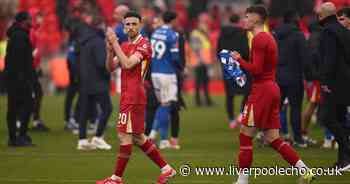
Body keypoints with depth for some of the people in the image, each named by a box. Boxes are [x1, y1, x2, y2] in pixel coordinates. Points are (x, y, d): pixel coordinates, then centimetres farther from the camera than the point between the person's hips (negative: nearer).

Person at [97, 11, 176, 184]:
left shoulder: (144, 45, -10)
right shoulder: (125, 46, 16)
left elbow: (127, 64, -22)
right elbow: (111, 67, 11)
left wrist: (115, 43, -21)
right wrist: (110, 50, -6)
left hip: (133, 97, -9)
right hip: (127, 96, 9)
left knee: (124, 135, -7)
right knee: (137, 137, 13)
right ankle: (166, 169, 20)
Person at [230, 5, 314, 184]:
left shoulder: (259, 39, -13)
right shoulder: (268, 37, 18)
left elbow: (256, 69, -20)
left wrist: (239, 59, -7)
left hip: (262, 89, -9)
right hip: (272, 89, 9)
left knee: (245, 134, -2)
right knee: (272, 138, 9)